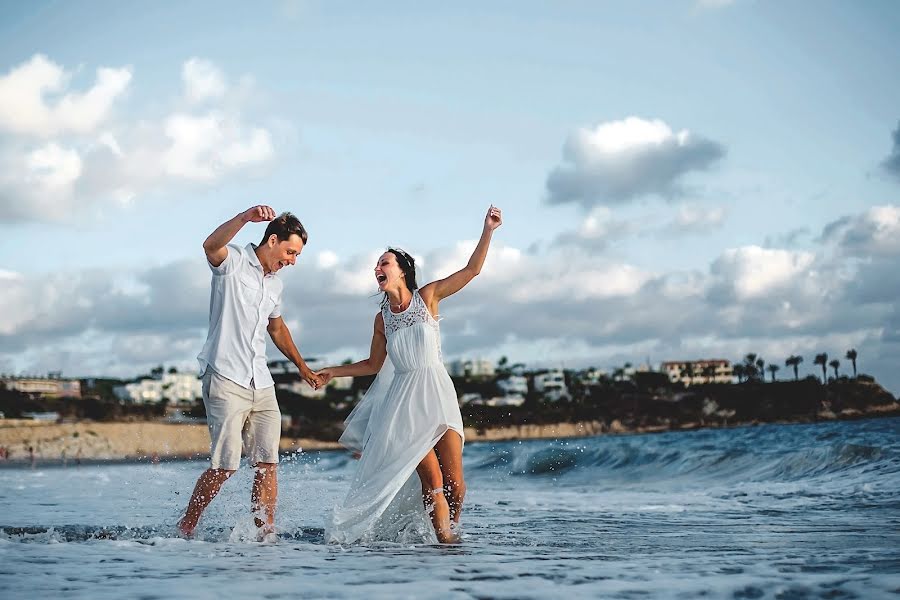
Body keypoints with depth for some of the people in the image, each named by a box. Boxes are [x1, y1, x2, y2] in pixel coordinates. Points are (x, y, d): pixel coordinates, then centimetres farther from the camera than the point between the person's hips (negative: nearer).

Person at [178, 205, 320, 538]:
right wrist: (245, 217, -43)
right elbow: (211, 246, -27)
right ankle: (186, 527, 7)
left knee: (267, 463, 0)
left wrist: (301, 366, 40)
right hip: (226, 381, -7)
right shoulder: (233, 261, -3)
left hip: (261, 385, 7)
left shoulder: (275, 285, 19)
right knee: (226, 465, -10)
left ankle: (265, 535, 2)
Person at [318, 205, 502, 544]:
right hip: (404, 399, 1)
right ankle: (444, 538, -5)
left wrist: (487, 231, -10)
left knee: (454, 482, -8)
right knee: (432, 482, -13)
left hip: (436, 391, -1)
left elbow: (472, 270, -2)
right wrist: (334, 372, 19)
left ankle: (451, 529, 14)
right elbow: (374, 365, 21)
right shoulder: (382, 318, 10)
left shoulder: (427, 296, 3)